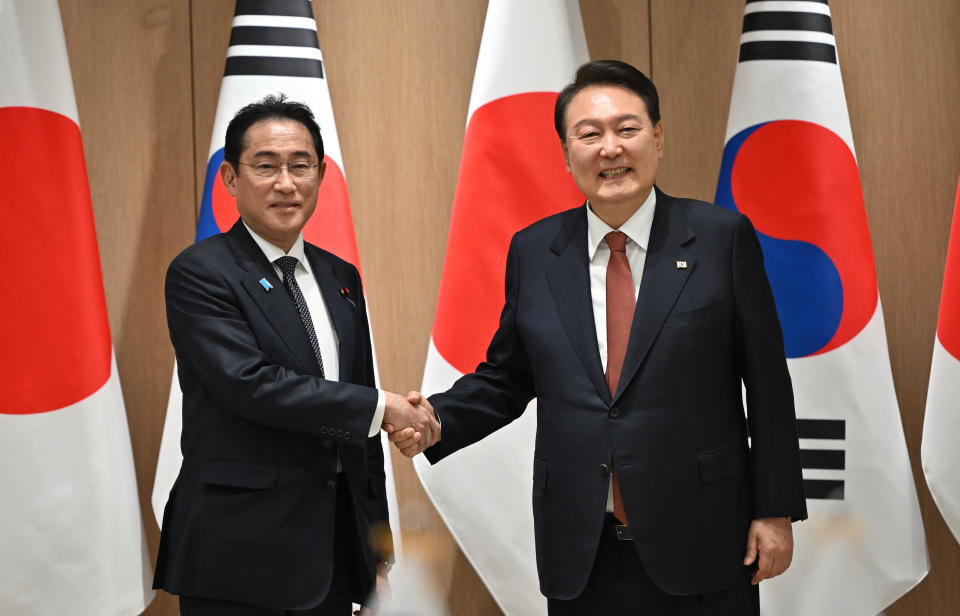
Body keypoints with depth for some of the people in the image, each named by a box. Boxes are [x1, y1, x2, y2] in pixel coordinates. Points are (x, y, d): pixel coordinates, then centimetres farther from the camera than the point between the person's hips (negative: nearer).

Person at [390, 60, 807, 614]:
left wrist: (777, 510, -3)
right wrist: (435, 422, -7)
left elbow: (767, 384, -2)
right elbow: (506, 377, 11)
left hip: (700, 539, -2)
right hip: (580, 553, 2)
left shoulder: (723, 238, -3)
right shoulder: (533, 252, 5)